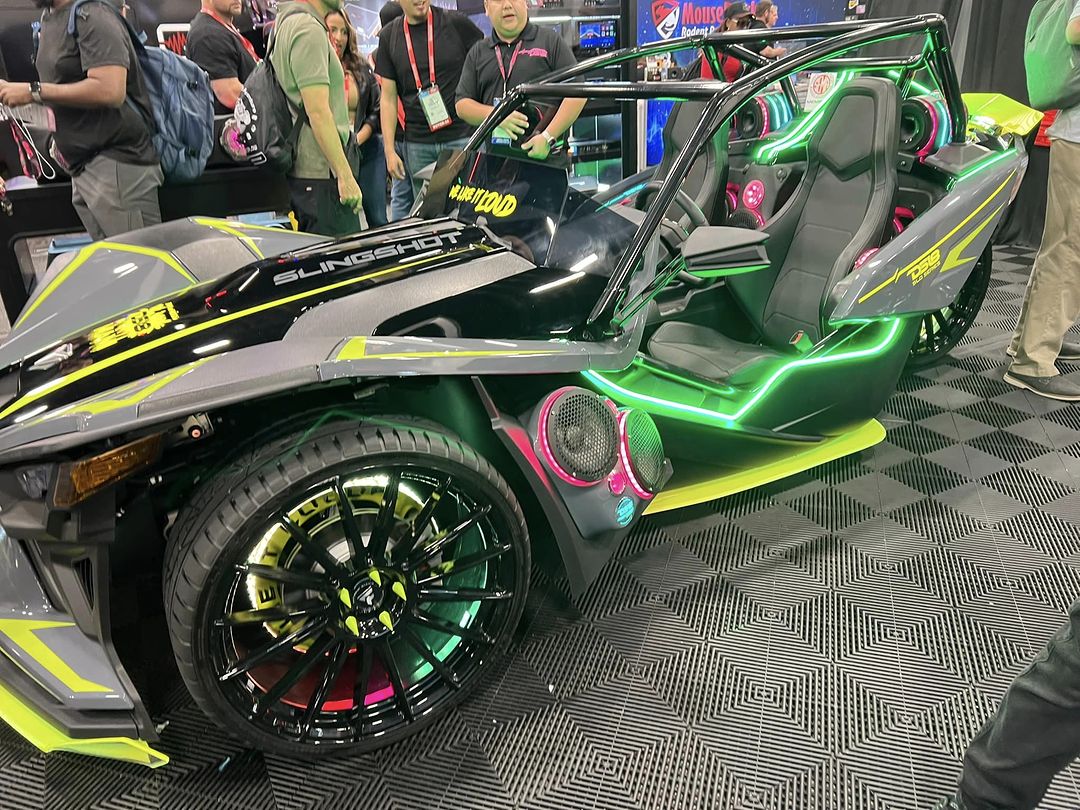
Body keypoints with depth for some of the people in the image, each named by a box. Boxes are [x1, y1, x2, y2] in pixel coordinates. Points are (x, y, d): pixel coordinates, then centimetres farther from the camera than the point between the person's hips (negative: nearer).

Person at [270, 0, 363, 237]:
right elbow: (318, 112, -20)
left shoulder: (289, 23, 19)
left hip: (300, 171, 10)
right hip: (321, 173, -10)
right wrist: (345, 176, -21)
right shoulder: (309, 29, -13)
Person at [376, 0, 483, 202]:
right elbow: (388, 98, 8)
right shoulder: (389, 37, 8)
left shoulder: (457, 23, 1)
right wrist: (389, 150, 3)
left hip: (462, 137, -2)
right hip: (417, 144, 2)